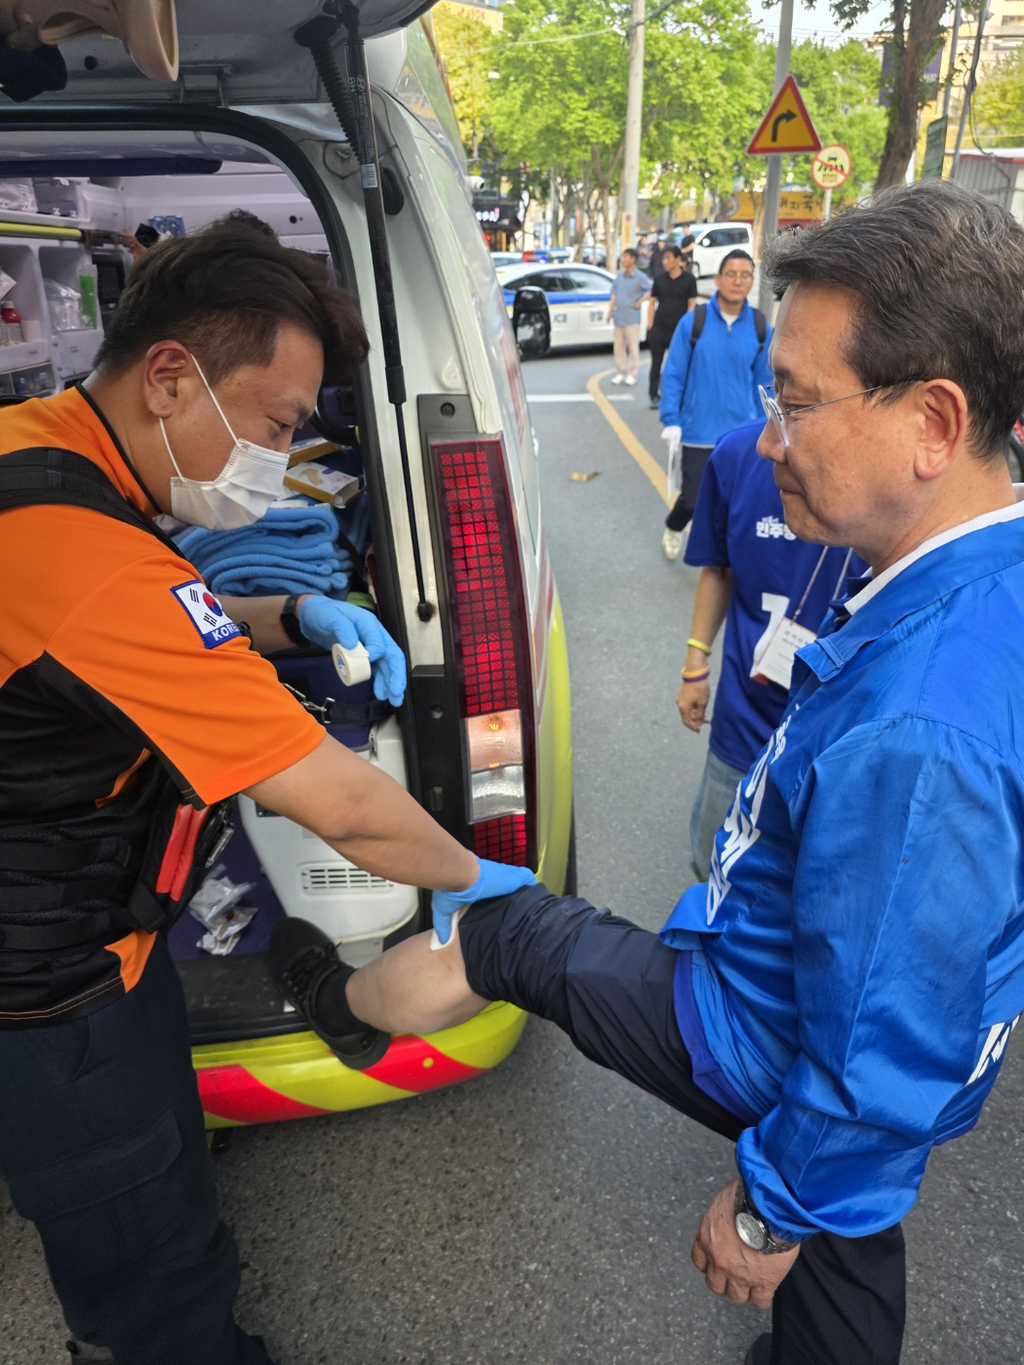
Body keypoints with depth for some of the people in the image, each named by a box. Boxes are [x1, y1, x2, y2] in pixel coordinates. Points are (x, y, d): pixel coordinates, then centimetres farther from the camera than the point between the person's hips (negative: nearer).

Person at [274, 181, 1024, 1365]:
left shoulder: (918, 737, -40)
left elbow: (885, 1055, -30)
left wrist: (773, 1212, -12)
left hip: (770, 1042, -7)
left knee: (501, 933, 9)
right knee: (841, 1267, 32)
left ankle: (329, 996, 39)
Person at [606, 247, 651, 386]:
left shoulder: (640, 277, -7)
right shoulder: (620, 275, 11)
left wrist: (640, 301, -13)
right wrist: (610, 310, 12)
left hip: (632, 318, -6)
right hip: (618, 317, 6)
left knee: (633, 347, 0)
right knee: (619, 347, 9)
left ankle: (632, 374, 7)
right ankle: (620, 373, 18)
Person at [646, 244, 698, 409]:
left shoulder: (688, 279, -1)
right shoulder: (659, 278, 6)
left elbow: (692, 304, -1)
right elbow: (652, 302, 11)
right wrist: (650, 324, 3)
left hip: (678, 330, -2)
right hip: (658, 328, 2)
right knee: (656, 364, 4)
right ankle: (654, 396, 11)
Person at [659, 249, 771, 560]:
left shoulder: (761, 328, 1)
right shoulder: (694, 322, -6)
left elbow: (764, 382, 8)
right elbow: (673, 375, -3)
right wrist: (671, 421, -8)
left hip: (742, 435, 2)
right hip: (698, 432, -2)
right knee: (693, 498, 3)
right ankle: (673, 528, 38)